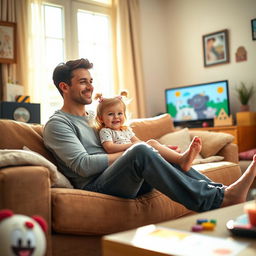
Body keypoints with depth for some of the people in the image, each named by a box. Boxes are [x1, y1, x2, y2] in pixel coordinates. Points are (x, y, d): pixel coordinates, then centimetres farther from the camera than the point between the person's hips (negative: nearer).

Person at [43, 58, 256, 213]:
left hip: (122, 182, 8)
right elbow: (83, 165, -14)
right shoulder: (57, 124, -1)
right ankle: (218, 200, -38)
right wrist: (127, 153, -9)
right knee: (141, 151, -32)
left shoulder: (94, 117, 25)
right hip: (94, 186, -8)